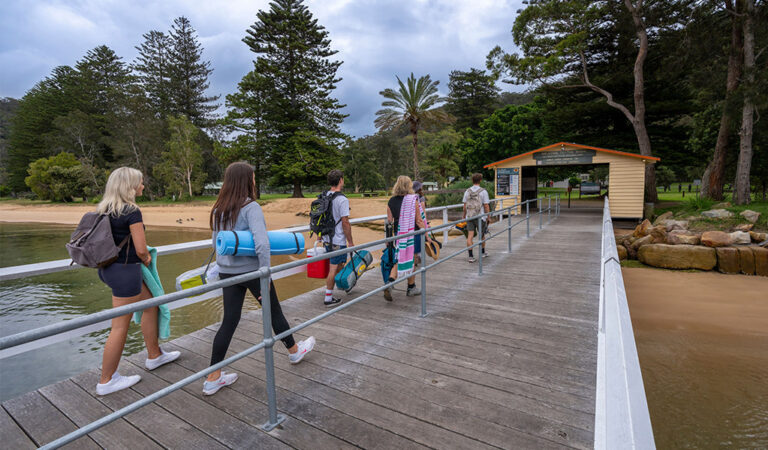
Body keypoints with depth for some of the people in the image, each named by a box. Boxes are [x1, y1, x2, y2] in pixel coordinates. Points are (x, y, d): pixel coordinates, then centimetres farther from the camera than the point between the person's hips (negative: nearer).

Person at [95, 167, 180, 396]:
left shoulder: (104, 209, 7)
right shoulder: (132, 211, -18)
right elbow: (141, 250, -20)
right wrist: (146, 259, 2)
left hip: (109, 268, 9)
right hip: (125, 271, -9)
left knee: (150, 304, 21)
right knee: (120, 326, 3)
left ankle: (154, 355, 34)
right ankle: (106, 381, 18)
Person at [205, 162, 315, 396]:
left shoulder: (218, 210, 5)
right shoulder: (251, 207, -18)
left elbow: (215, 243, 16)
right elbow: (262, 244, -28)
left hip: (226, 272, 6)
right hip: (251, 270, -6)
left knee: (229, 320, 12)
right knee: (274, 311, 14)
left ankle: (213, 379, 19)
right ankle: (294, 351, 37)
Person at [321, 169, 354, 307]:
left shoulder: (323, 196, 7)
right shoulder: (342, 199, -18)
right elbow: (345, 223, -19)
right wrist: (350, 242, -11)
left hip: (326, 238, 8)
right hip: (337, 240, -8)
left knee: (340, 263, 24)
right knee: (334, 268, 1)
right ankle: (328, 299, 10)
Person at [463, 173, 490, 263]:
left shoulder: (467, 191, 3)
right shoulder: (483, 191, -7)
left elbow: (465, 206, 5)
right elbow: (486, 206, -8)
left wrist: (464, 215, 17)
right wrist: (488, 217, 3)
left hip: (469, 217, 2)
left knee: (470, 236, 0)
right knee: (481, 235, 16)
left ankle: (471, 256, -3)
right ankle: (483, 253, 34)